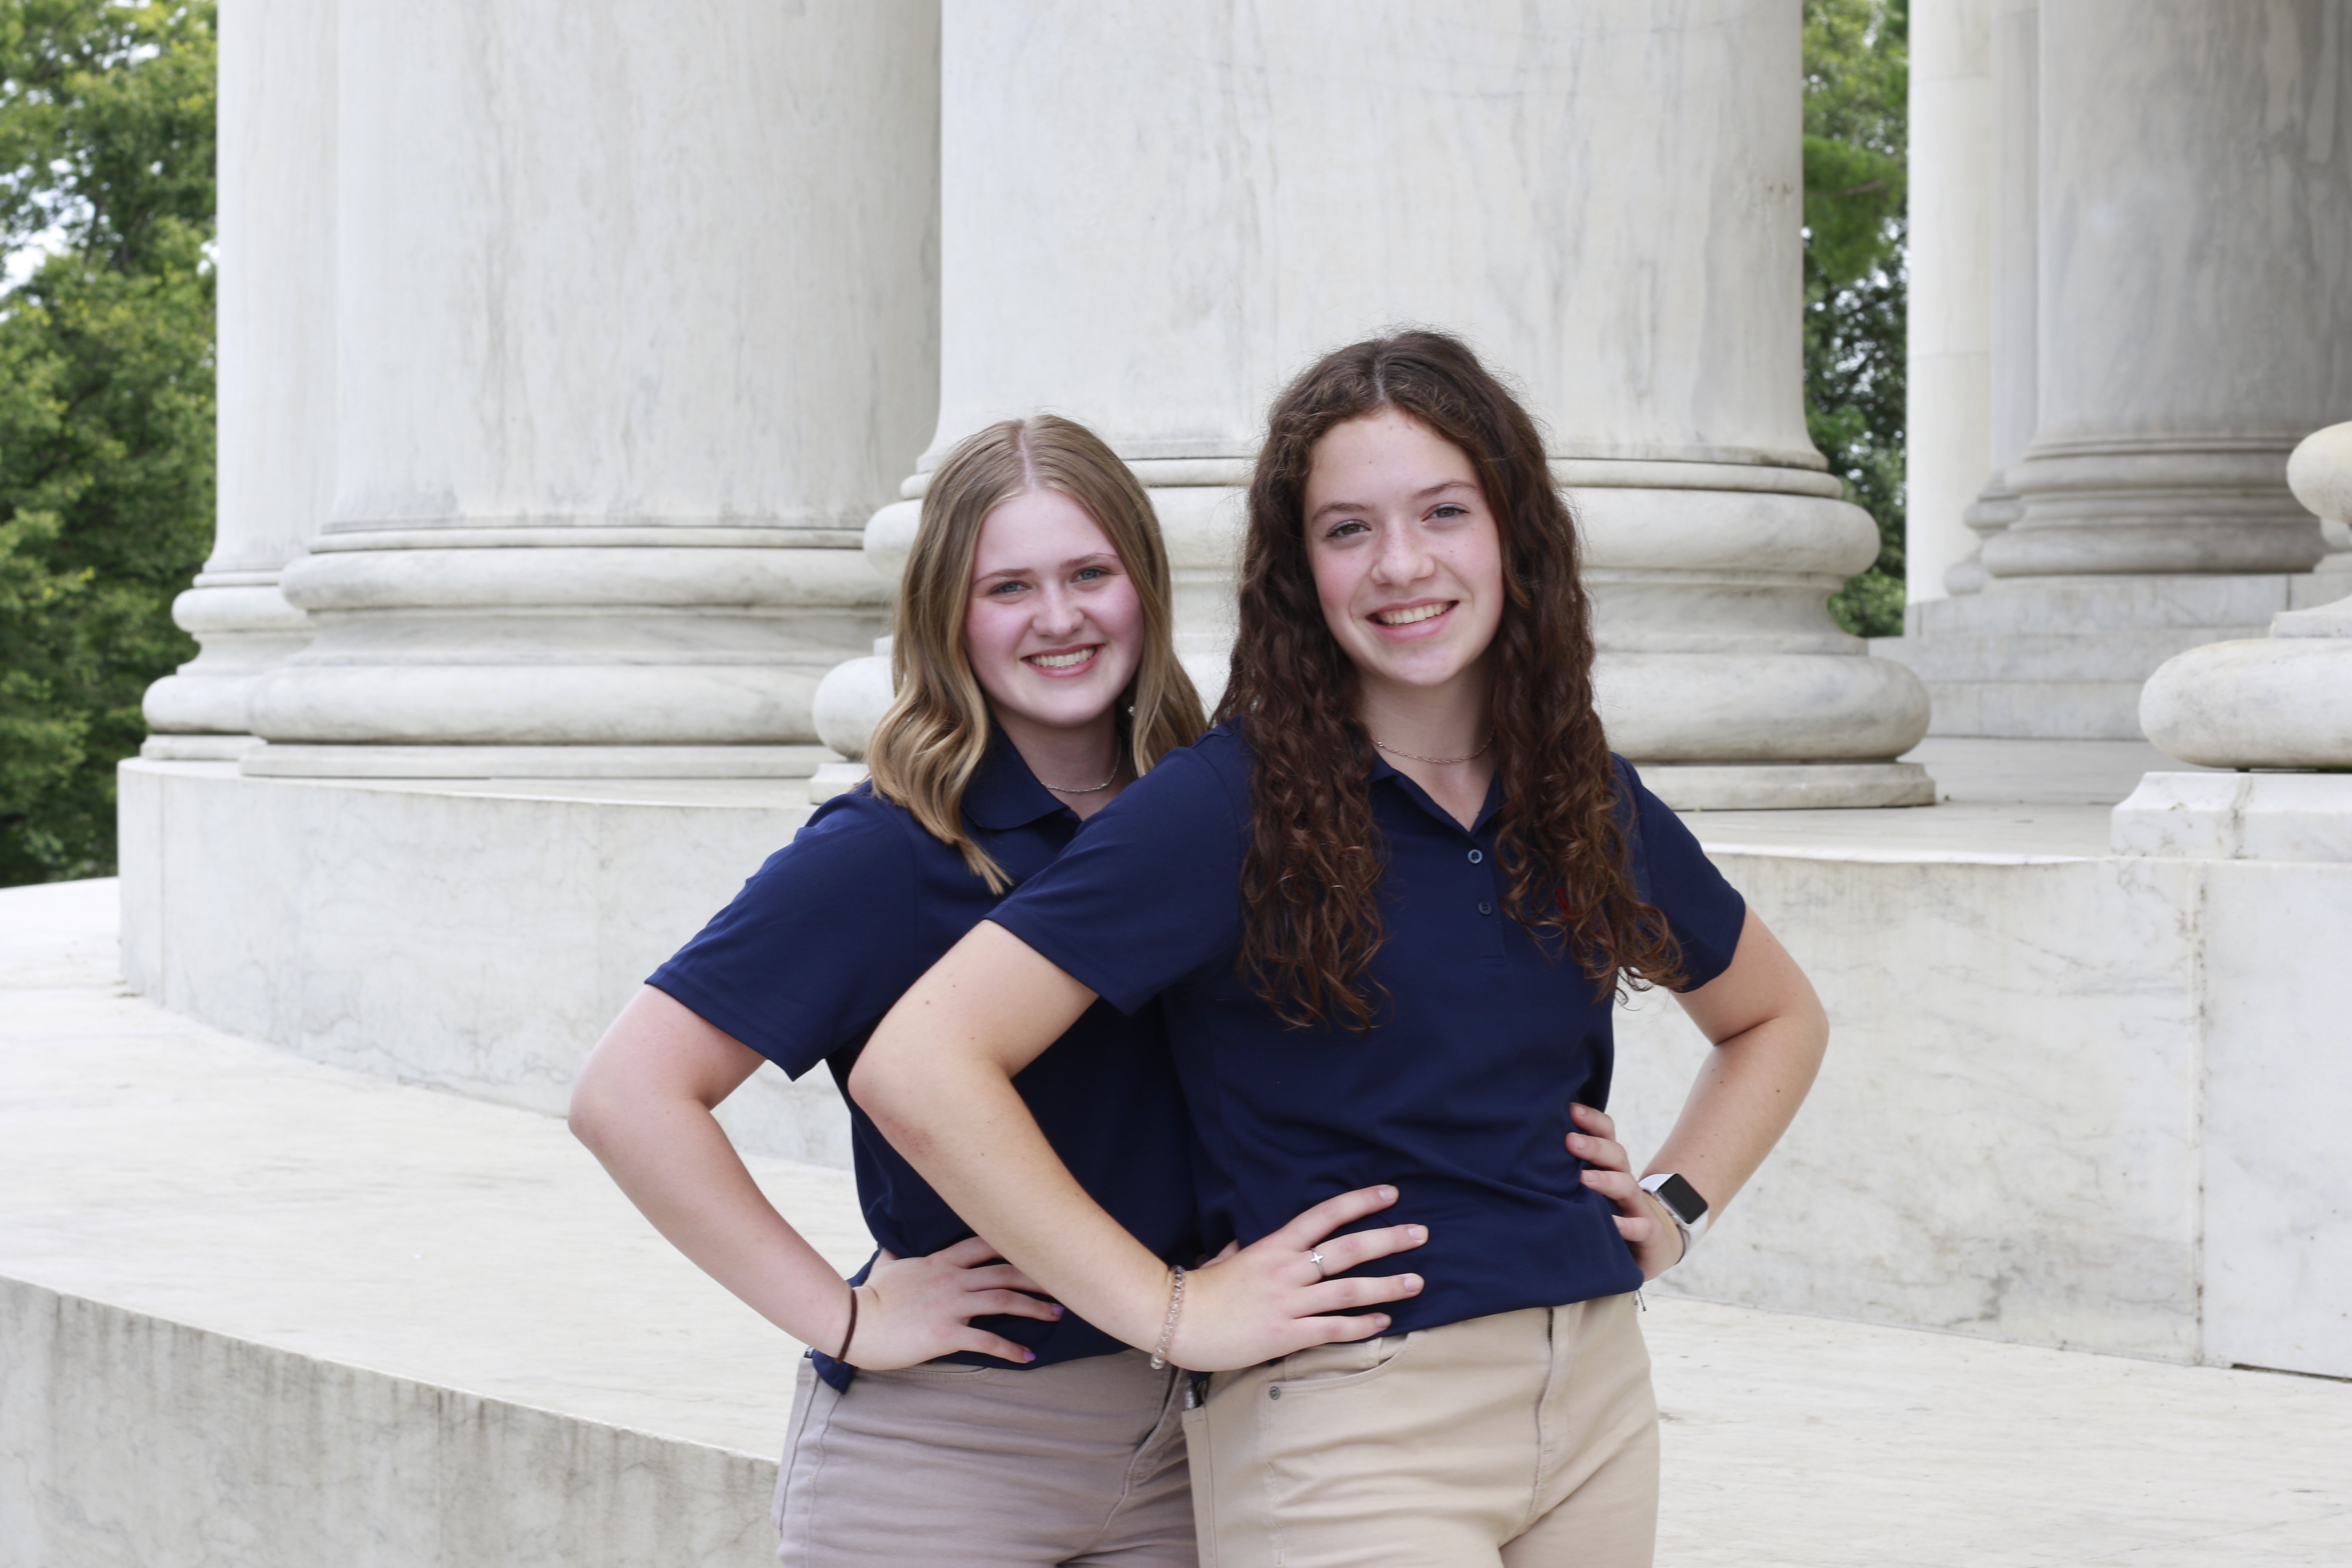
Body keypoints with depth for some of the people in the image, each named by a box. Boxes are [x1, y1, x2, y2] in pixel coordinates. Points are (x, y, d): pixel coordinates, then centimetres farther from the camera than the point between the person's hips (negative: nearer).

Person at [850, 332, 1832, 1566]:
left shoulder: (1594, 805, 7)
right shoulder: (1231, 807, -11)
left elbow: (1776, 1017, 27)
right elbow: (917, 1065, -21)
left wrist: (1678, 1202, 10)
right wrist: (1170, 1312, -17)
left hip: (1596, 1401, 6)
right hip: (1345, 1421, -6)